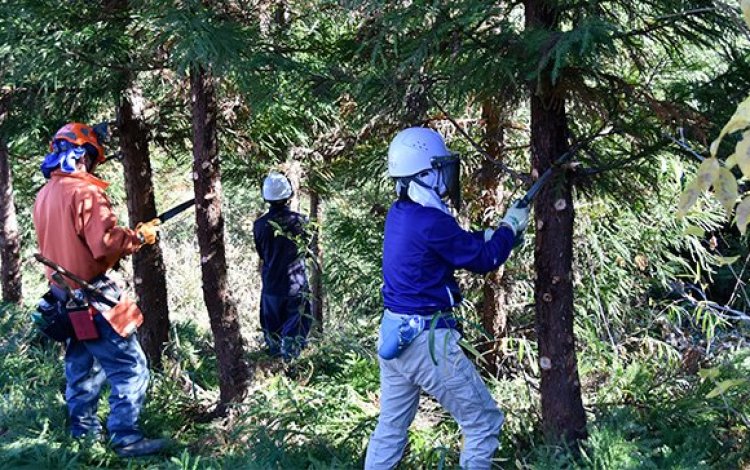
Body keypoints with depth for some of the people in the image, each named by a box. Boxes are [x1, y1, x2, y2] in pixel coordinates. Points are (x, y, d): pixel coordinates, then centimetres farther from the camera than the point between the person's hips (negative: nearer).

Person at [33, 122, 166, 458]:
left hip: (64, 297, 10)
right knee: (130, 368, -5)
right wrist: (141, 236, -10)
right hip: (92, 298, -9)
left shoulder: (44, 195, 11)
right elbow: (106, 242, -25)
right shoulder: (84, 192, -17)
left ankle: (84, 431, 31)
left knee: (81, 367, 21)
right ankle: (126, 439, -6)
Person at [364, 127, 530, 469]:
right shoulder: (431, 222, -21)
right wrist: (510, 227, 7)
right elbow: (483, 259, -8)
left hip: (393, 335, 9)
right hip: (426, 341, -9)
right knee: (485, 423, 4)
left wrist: (495, 232, 15)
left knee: (390, 429, 18)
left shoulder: (399, 214, 6)